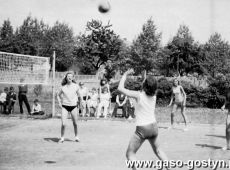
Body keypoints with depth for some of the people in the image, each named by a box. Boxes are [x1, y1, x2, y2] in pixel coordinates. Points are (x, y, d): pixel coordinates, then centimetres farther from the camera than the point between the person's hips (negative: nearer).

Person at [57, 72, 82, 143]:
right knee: (63, 124, -8)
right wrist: (59, 102, 4)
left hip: (73, 106, 1)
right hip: (65, 106, 0)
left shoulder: (76, 86, -2)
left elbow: (79, 94, 10)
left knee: (75, 123, 9)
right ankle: (62, 138, 8)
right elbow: (58, 95, 15)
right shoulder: (63, 87, -1)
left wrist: (80, 102, 5)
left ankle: (76, 136, 29)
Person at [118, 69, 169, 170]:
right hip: (154, 127, 6)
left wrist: (125, 74, -1)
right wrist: (146, 79, 26)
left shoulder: (139, 95, -16)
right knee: (157, 149, 28)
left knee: (130, 154, 2)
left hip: (142, 129, -6)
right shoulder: (154, 96, 1)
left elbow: (120, 88, -11)